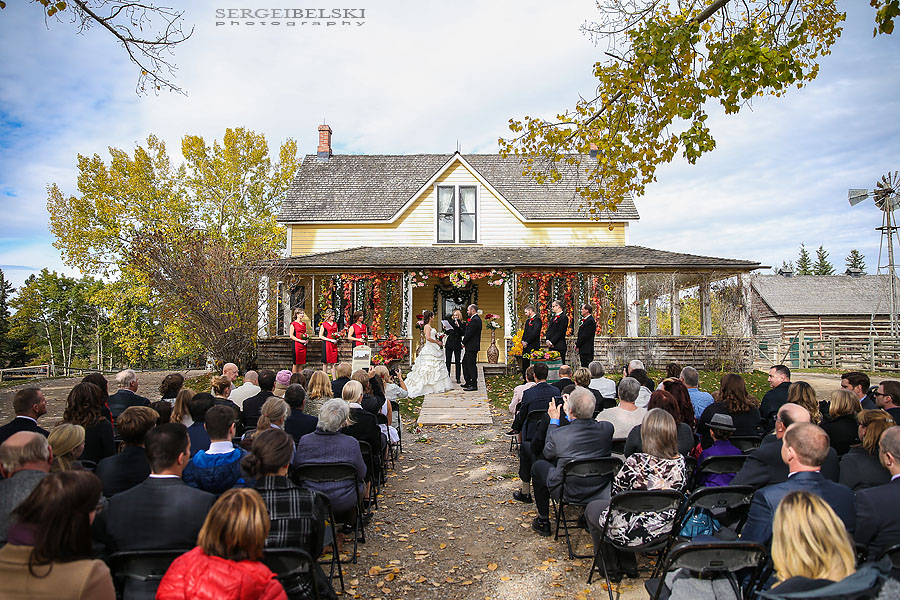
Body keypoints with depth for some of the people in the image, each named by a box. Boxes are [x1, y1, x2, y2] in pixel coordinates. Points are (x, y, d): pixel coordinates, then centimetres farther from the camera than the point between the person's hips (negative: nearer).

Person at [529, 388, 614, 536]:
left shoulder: (558, 435, -27)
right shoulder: (607, 428, -17)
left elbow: (547, 454, -3)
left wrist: (554, 420, 1)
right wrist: (570, 416, 10)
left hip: (569, 491, -4)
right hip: (601, 489, 5)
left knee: (538, 466, 20)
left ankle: (543, 521, 28)